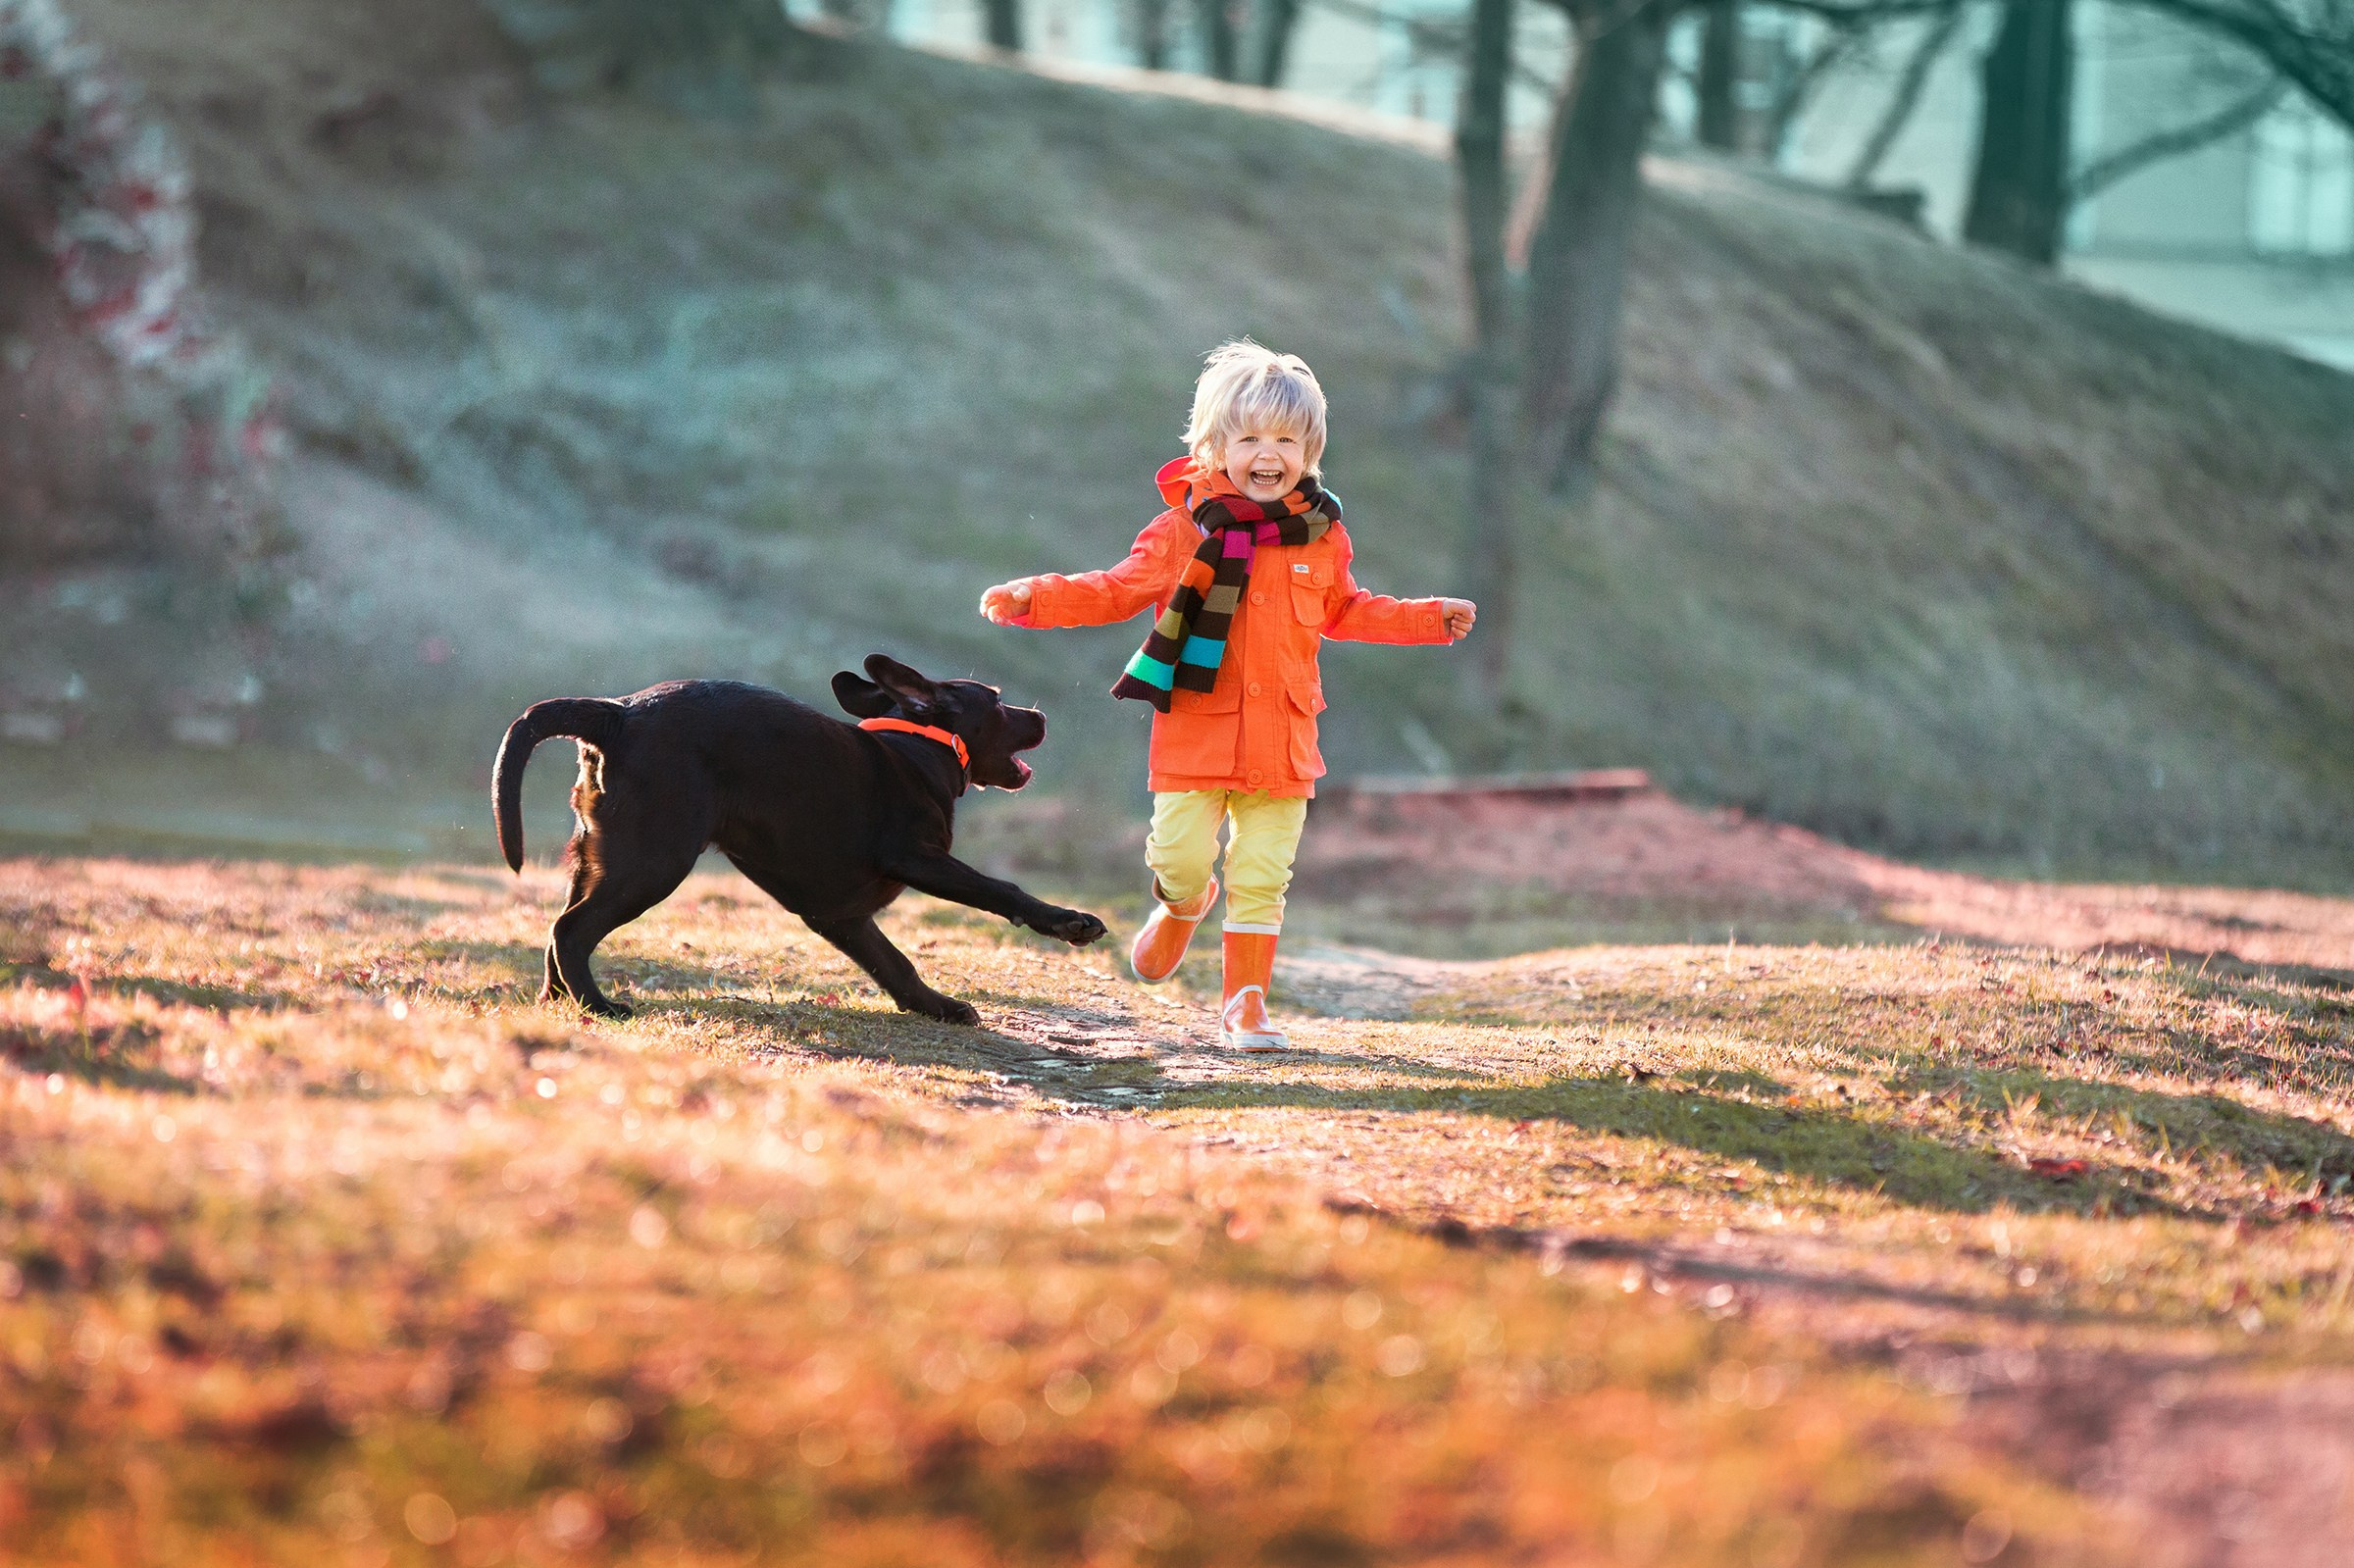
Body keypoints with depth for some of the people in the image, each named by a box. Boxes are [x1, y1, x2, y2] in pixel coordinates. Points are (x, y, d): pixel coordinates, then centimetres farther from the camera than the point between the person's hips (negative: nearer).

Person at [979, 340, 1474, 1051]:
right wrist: (1035, 598, -13)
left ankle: (1246, 999, 12)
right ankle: (1182, 905, 31)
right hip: (1196, 726, -2)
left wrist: (1430, 619, 21)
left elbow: (1345, 613, 23)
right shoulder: (1188, 527, -3)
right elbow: (1117, 591, -1)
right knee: (1181, 855, -5)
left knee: (1262, 876, 0)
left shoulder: (1322, 536, 6)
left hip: (1281, 738, 2)